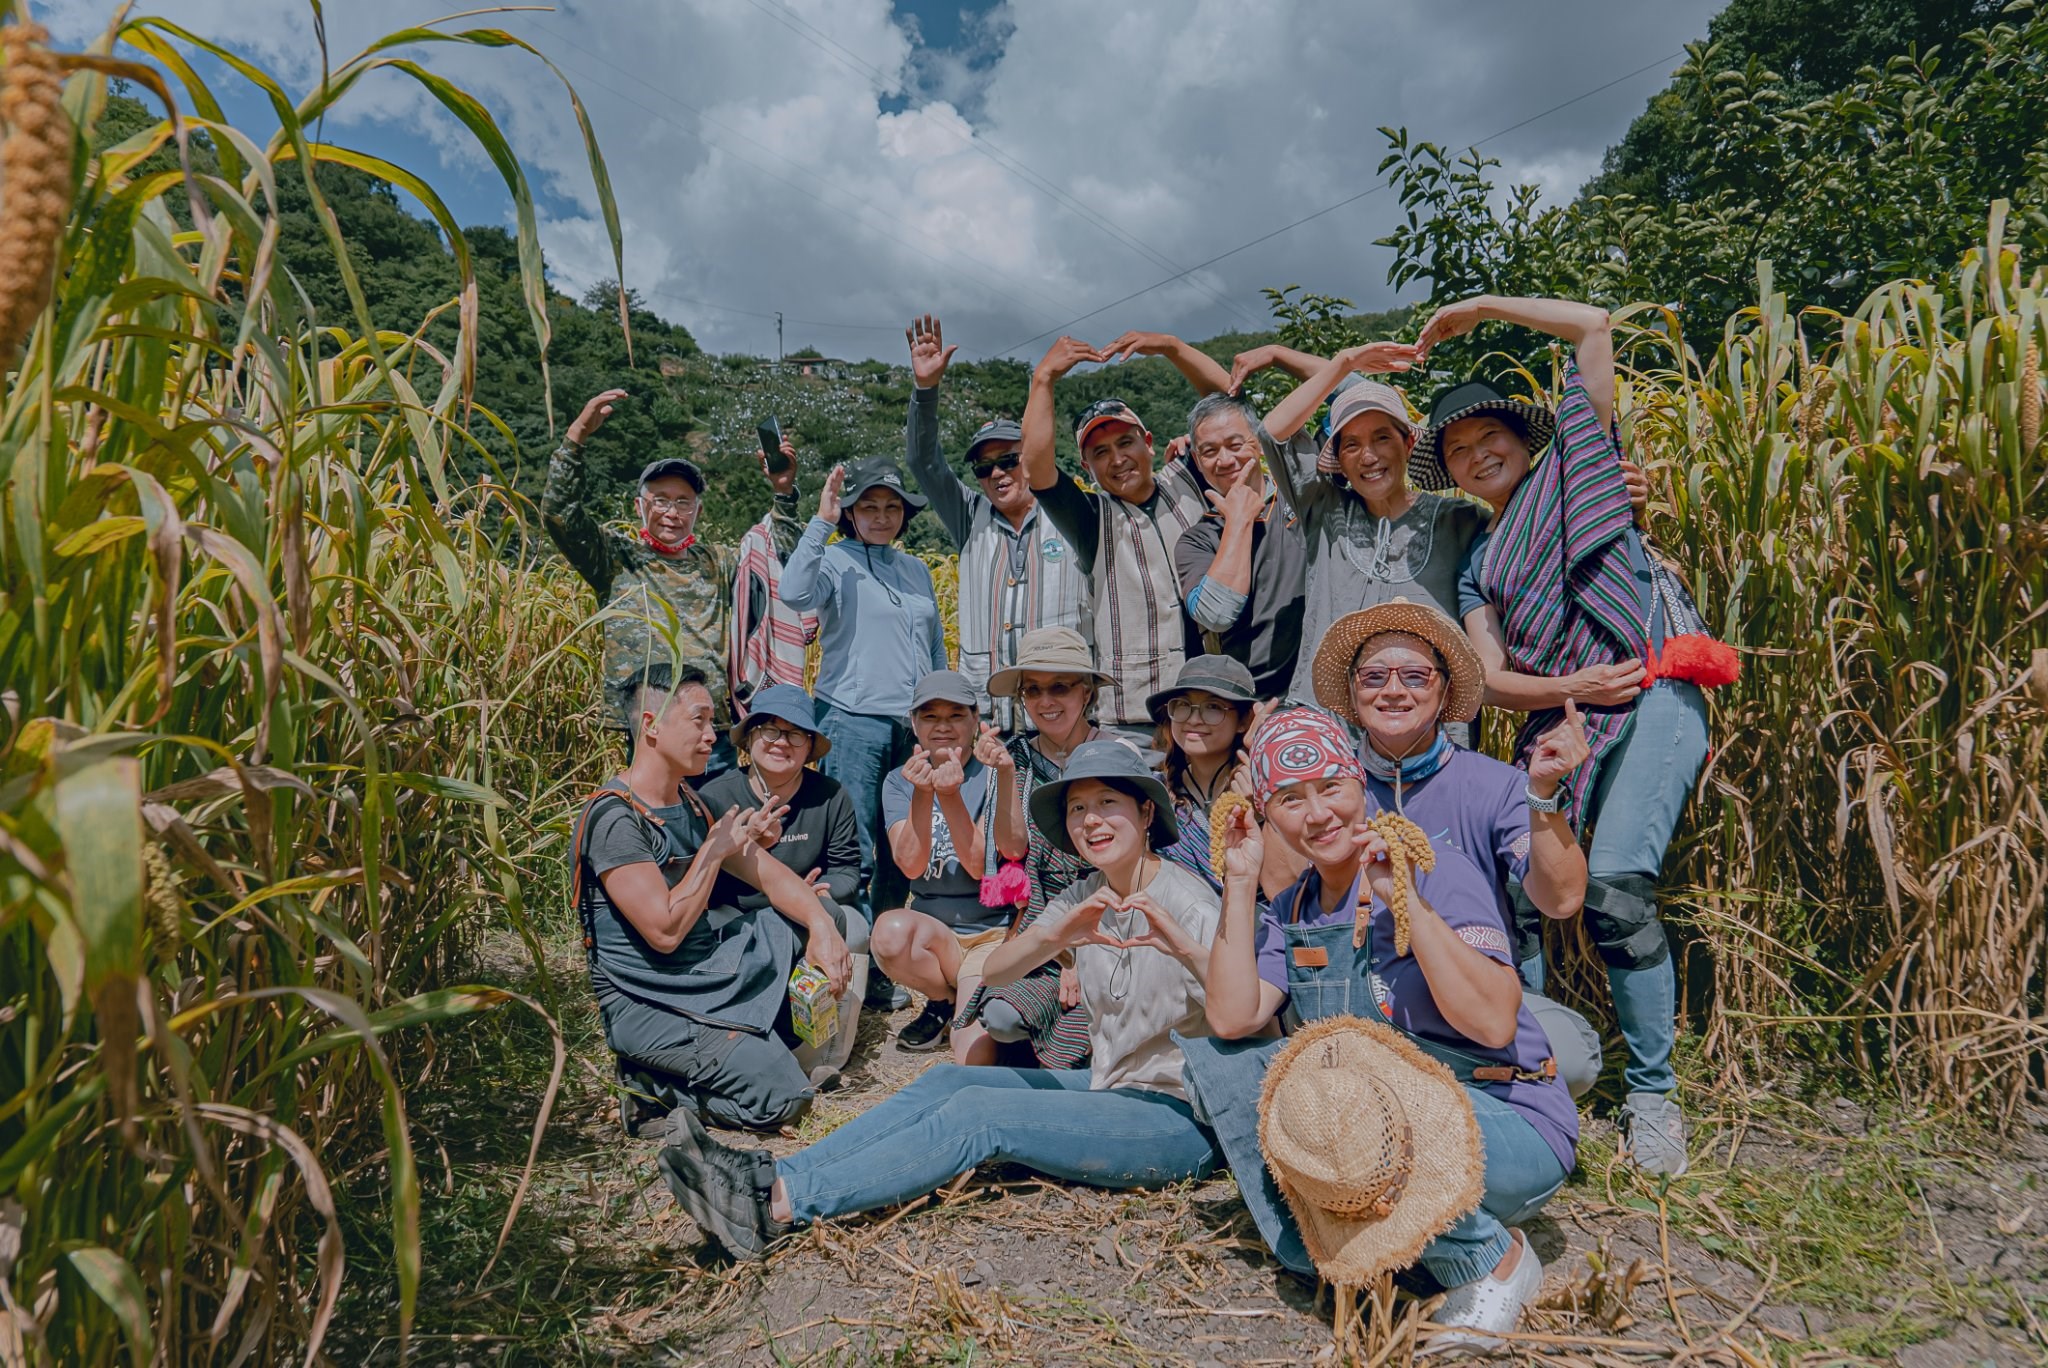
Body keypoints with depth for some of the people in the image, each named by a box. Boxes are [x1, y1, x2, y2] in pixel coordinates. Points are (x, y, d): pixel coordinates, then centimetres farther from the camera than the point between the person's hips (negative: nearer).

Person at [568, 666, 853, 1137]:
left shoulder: (689, 802, 10)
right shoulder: (614, 818, -20)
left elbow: (767, 873, 6)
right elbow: (665, 930, -25)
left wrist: (822, 926, -11)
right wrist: (715, 850, -13)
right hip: (648, 1004, -9)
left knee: (820, 913, 8)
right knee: (783, 1096, -20)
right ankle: (653, 1085, 0)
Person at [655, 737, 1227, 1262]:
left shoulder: (1187, 903, -15)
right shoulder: (1082, 900, 6)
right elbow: (994, 971, -7)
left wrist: (1185, 949, -44)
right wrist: (1051, 937, -27)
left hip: (1180, 1117, -7)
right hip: (1109, 1087, 7)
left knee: (976, 1114, -21)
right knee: (946, 1081, -4)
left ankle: (776, 1205, -23)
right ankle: (773, 1174, -11)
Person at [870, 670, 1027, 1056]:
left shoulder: (992, 775, -3)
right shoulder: (899, 781, 3)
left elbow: (979, 865, -16)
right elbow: (911, 865, -12)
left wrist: (950, 796, -30)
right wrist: (922, 794, -27)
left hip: (994, 931, -3)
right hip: (930, 930, 3)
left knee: (974, 1055, -26)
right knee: (890, 929, -32)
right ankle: (944, 1002, -1)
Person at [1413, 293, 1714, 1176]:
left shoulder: (1572, 468, 14)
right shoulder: (1477, 564, 20)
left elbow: (1592, 326, 9)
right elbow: (1492, 679, 9)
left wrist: (1480, 307, 16)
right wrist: (1569, 689, -10)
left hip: (1654, 696, -4)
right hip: (1558, 721, 5)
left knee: (1614, 882, -21)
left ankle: (1652, 1093, -5)